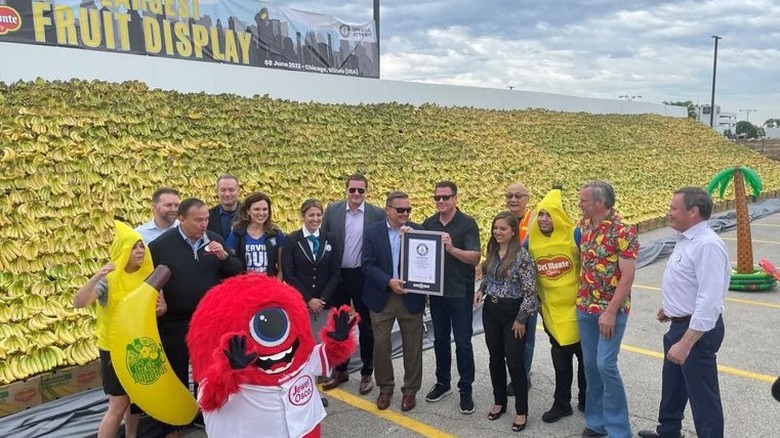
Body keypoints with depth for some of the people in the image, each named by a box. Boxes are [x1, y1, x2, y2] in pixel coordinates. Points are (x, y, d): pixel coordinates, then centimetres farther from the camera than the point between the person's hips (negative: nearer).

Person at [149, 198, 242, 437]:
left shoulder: (215, 240, -1)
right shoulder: (161, 245, -9)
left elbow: (237, 273, 0)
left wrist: (224, 256, -19)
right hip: (175, 324, -2)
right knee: (176, 374, 12)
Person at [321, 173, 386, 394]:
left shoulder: (377, 214, -6)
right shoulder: (332, 210, 0)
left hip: (364, 277, -2)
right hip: (337, 275, 2)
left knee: (366, 327, 9)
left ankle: (367, 373, 23)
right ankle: (340, 370, 30)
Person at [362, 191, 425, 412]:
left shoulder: (418, 231, -2)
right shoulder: (372, 232, -4)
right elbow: (368, 265, -9)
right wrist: (389, 282, -21)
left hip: (411, 297, 1)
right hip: (382, 297, 0)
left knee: (412, 346, 10)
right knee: (381, 344, 8)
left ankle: (410, 390, 27)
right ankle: (385, 388, 28)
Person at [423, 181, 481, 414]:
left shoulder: (468, 223, -9)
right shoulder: (428, 224, 4)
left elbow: (475, 257, -17)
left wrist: (452, 248, -32)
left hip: (460, 292, -4)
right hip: (436, 291, 4)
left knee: (462, 342, 3)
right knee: (440, 339, 15)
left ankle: (466, 389, 15)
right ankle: (442, 382, 29)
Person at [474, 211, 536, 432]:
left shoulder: (522, 255, -15)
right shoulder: (492, 252, 5)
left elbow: (530, 291, -15)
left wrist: (521, 319, -14)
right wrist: (481, 290, 1)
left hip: (512, 312, -6)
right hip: (491, 310, 6)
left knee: (514, 361, 0)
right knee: (495, 358, 13)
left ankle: (521, 411, 15)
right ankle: (499, 401, 30)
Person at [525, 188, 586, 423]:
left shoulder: (575, 234, -14)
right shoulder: (531, 240, -4)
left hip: (577, 307, -2)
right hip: (551, 310, 3)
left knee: (584, 355, 12)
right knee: (560, 357, 13)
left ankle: (587, 401, 31)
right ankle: (561, 403, 28)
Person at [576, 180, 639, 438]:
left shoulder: (623, 231, -16)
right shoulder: (584, 224, 5)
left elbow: (628, 276, -17)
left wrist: (611, 311, -19)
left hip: (611, 309, -7)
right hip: (585, 307, 7)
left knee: (606, 365, -9)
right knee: (590, 364, 11)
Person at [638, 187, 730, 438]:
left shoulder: (707, 245, -27)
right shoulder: (686, 238, 4)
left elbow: (709, 301, -32)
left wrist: (686, 344, -32)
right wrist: (670, 307, 30)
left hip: (698, 331, -11)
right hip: (680, 324, 11)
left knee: (702, 395, 5)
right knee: (672, 384, 26)